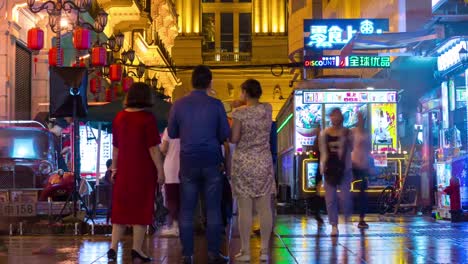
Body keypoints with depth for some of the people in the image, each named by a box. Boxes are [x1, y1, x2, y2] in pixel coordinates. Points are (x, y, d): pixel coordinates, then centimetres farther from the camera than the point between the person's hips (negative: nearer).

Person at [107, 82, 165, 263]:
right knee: (142, 208, 3)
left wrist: (114, 168, 18)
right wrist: (160, 170, -8)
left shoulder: (119, 117, 6)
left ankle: (113, 247, 8)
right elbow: (153, 148, -14)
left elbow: (116, 147, 11)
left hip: (124, 170, 5)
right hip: (144, 170, -5)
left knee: (121, 208, 12)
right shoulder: (147, 118, -11)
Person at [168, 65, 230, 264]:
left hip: (188, 161, 1)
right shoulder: (216, 105, -5)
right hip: (212, 160, -1)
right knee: (213, 209, 5)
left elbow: (172, 133, 7)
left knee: (187, 210, 5)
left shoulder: (179, 105, -1)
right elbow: (225, 134, 0)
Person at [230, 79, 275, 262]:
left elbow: (233, 139, -7)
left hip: (243, 162, -3)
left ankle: (245, 251, 2)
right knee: (264, 208, 5)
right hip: (264, 162, 3)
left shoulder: (239, 113, -9)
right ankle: (264, 250, 8)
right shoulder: (268, 109, 3)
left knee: (245, 209, -1)